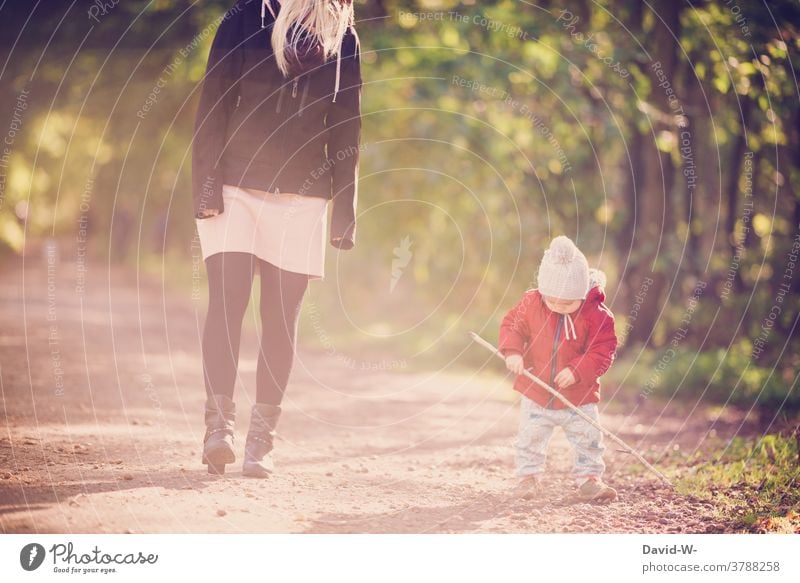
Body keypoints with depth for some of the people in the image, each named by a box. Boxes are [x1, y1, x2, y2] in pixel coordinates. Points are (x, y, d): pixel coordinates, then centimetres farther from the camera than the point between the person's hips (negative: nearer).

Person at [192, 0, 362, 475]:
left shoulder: (343, 40, 8)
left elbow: (345, 132, 11)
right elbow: (212, 106, -2)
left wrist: (345, 214, 7)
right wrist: (207, 185, -9)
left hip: (302, 199, 2)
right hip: (235, 185, -2)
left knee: (281, 317, 0)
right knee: (227, 299, -14)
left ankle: (262, 440, 4)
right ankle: (219, 425, -13)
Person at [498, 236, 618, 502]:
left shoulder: (596, 314, -16)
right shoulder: (531, 303, -10)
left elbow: (603, 350, -14)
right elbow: (512, 324, 2)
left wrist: (577, 370, -25)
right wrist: (512, 351, -16)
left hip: (579, 398, -1)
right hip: (536, 393, 2)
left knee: (588, 438, 3)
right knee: (530, 437, 7)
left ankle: (588, 478, 19)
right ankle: (529, 476, 24)